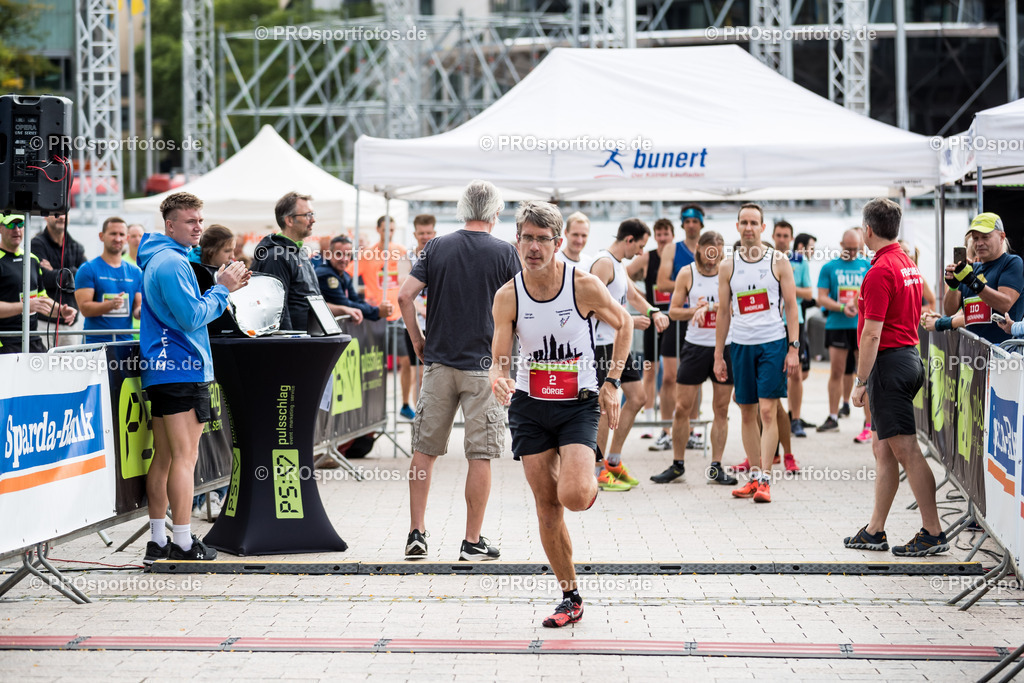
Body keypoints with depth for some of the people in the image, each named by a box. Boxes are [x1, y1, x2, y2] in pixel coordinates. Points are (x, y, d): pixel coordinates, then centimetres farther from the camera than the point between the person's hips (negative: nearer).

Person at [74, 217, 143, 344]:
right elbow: (84, 308, -8)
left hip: (126, 340, 4)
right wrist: (111, 304, -23)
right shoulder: (88, 269, 0)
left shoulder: (135, 272, 13)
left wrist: (142, 310, -7)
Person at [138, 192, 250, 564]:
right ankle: (183, 542, -5)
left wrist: (224, 287, 13)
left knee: (163, 456, 11)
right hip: (182, 369, -10)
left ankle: (158, 540, 14)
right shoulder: (172, 262, -14)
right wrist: (222, 289, -8)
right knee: (185, 456, -7)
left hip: (161, 371, 10)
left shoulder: (159, 259, 19)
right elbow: (192, 317, -20)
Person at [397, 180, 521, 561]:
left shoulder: (437, 248, 2)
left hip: (439, 362, 3)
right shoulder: (504, 253, -4)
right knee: (480, 456, 2)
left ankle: (416, 532, 10)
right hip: (483, 364, -3)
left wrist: (417, 340, 8)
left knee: (425, 450, 11)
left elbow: (405, 295, -3)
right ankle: (472, 542, 3)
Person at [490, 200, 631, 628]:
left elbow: (623, 325, 6)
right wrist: (498, 379, -30)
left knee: (573, 496, -22)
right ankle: (570, 598, 16)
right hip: (530, 406, 2)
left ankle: (591, 488, 17)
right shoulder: (507, 297, -6)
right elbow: (499, 361, -6)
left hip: (579, 404, -2)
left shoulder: (584, 286, -11)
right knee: (547, 508, 2)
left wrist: (611, 383, 0)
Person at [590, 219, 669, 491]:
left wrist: (654, 313, 7)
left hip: (619, 342, 10)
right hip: (602, 343, -10)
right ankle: (597, 471, 1)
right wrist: (629, 321, -20)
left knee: (637, 397, 11)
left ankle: (614, 462, 20)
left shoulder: (619, 264, 17)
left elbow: (633, 296, 26)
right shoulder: (603, 264, -15)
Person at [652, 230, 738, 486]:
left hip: (725, 347, 0)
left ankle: (716, 467, 11)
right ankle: (678, 464, 14)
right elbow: (673, 311, 3)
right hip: (695, 346, 0)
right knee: (682, 408, 0)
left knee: (721, 409, 4)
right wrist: (696, 310, -14)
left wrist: (708, 306, -23)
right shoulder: (687, 274, 0)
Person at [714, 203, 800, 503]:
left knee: (767, 411, -9)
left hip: (773, 343, -3)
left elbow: (790, 305, 0)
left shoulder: (778, 261, -1)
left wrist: (793, 348, -7)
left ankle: (765, 479, -8)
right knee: (747, 414, 7)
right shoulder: (728, 266, 6)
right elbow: (723, 312, 10)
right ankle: (754, 476, 16)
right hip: (741, 344, 3)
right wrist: (718, 356, 8)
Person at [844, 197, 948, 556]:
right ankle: (874, 531, 18)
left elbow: (872, 333, -20)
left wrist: (860, 381, -16)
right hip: (910, 356, 10)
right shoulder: (909, 265, 13)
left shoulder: (880, 271, -17)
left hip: (889, 363, -10)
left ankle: (933, 533, -6)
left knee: (906, 450, -8)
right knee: (882, 448, 13)